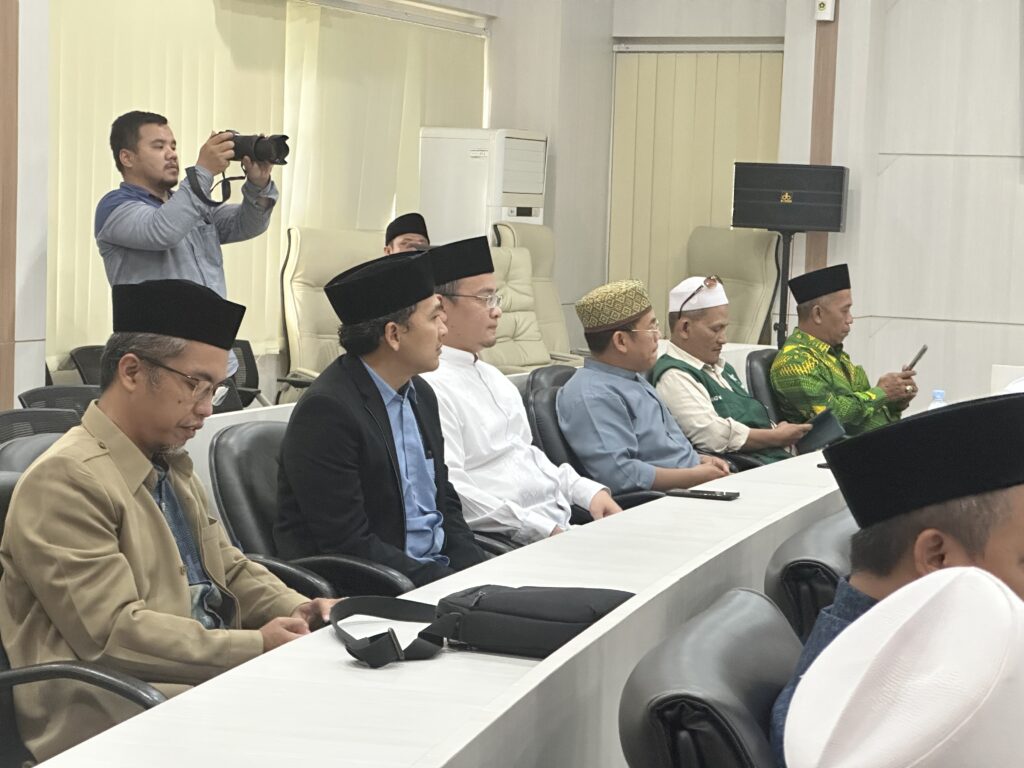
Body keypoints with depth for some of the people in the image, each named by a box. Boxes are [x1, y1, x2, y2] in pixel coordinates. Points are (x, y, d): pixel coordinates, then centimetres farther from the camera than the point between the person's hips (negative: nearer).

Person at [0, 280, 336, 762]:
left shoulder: (171, 466, 20)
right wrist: (256, 646, -18)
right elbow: (113, 632, -18)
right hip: (113, 715, -9)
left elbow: (230, 570, 25)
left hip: (209, 678, 9)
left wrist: (297, 611, 4)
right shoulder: (66, 482, -11)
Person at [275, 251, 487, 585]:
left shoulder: (420, 394, 12)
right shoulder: (327, 410, -16)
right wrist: (450, 586, -19)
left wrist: (477, 572, 0)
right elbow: (347, 544, -18)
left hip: (439, 568, 8)